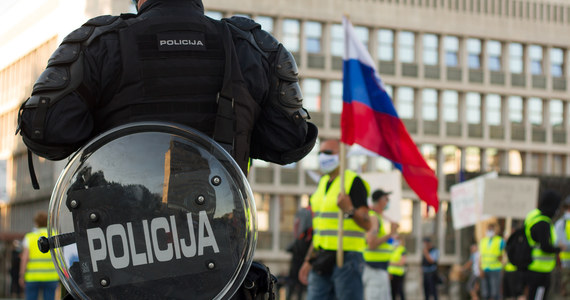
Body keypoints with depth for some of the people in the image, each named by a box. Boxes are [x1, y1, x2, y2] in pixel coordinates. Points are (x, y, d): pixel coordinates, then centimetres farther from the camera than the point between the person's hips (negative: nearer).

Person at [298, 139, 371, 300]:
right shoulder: (323, 182, 18)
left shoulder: (353, 181, -7)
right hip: (322, 259, 8)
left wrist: (349, 210, -34)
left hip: (346, 257, -8)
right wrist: (309, 260, 20)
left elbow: (367, 224, -15)